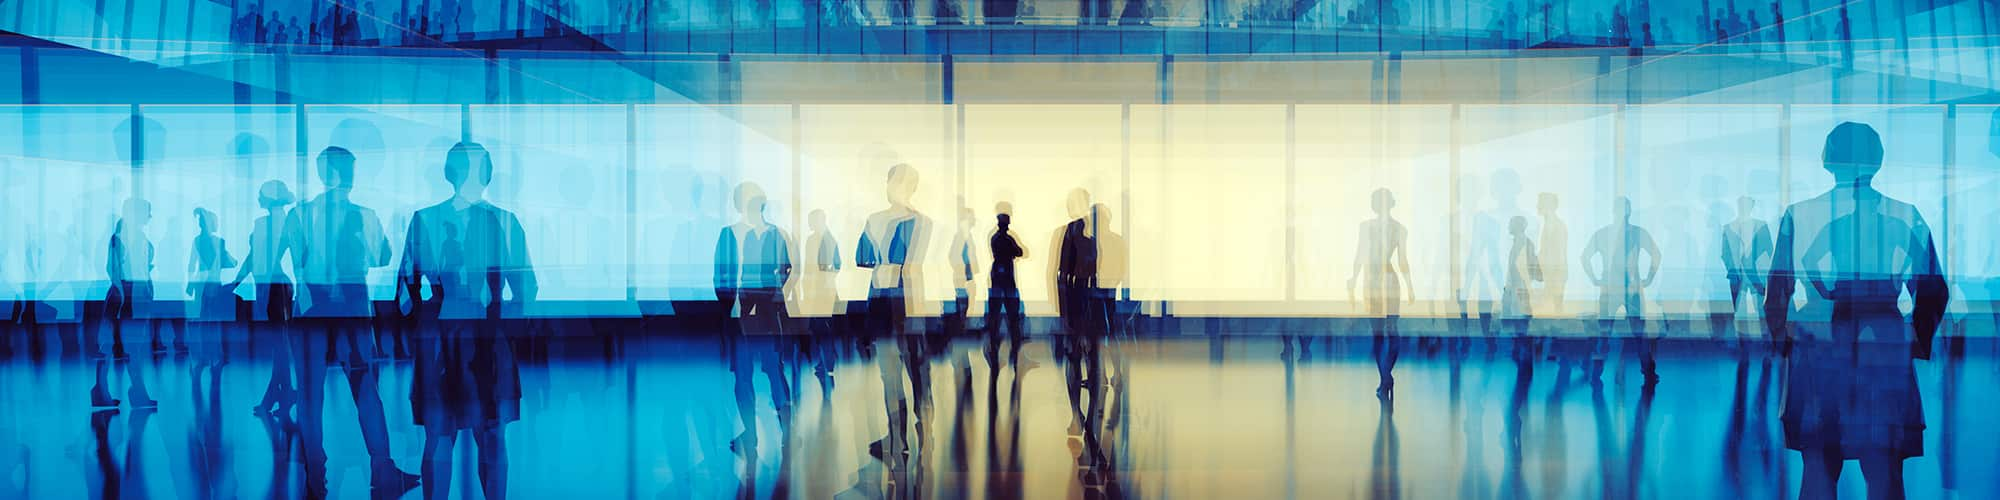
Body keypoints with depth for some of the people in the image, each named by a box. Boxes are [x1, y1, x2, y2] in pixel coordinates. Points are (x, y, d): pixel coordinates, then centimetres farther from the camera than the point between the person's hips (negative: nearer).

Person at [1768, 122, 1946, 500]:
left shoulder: (1799, 215, 0)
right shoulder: (1907, 217, 2)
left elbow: (1778, 292, 1)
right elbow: (1933, 293, 5)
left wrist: (1781, 341, 13)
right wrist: (1918, 345, 18)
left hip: (1816, 356, 0)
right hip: (1885, 356, 0)